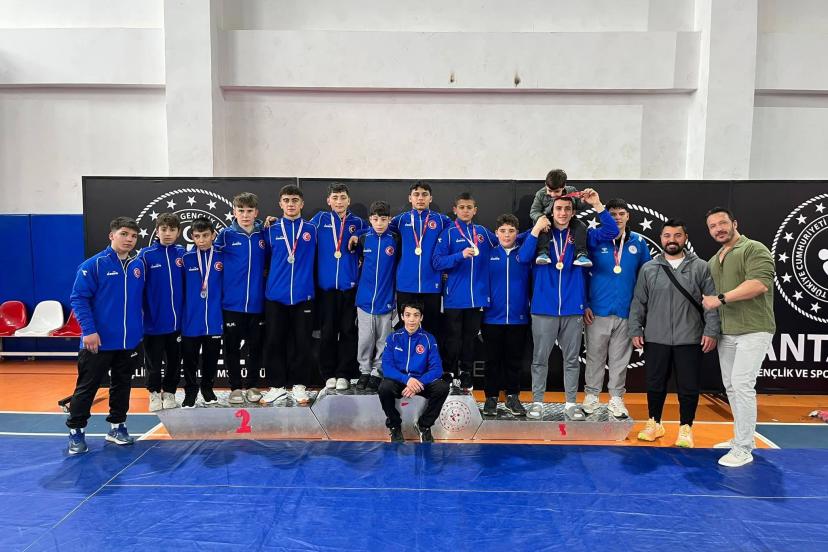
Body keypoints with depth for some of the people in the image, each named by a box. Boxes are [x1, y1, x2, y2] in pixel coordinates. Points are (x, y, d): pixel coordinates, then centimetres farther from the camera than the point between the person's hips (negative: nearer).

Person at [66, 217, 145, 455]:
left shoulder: (139, 265, 4)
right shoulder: (94, 264, -9)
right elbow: (78, 298, -11)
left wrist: (140, 328, 7)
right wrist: (89, 330, -17)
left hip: (130, 341, 5)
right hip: (99, 341, -5)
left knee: (122, 385, 14)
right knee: (87, 387, 4)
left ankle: (117, 426, 28)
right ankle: (76, 431, 18)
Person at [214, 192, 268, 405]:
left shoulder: (264, 234, 3)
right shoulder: (226, 234, -2)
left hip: (257, 301, 2)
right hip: (232, 302, -1)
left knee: (255, 346, 9)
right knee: (232, 347, 6)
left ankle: (252, 386, 24)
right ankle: (236, 387, 20)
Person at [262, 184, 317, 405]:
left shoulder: (311, 229, 5)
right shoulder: (272, 230, 6)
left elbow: (315, 258, 17)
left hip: (303, 295, 0)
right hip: (275, 295, 1)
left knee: (302, 342, 4)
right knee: (274, 342, 5)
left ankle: (299, 385, 16)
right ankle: (277, 385, 17)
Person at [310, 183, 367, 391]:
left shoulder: (358, 223, 8)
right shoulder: (320, 219, 7)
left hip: (350, 285, 0)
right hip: (326, 285, 0)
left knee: (348, 331, 4)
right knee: (327, 332, 5)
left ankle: (343, 374, 14)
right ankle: (328, 374, 16)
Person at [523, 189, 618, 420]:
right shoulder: (540, 234, 2)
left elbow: (612, 231, -2)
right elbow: (523, 257, -12)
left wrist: (597, 205, -10)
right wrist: (536, 230, -17)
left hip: (573, 308, 2)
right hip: (544, 308, -1)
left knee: (572, 358, 10)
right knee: (540, 358, 6)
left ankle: (571, 403, 21)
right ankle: (537, 402, 16)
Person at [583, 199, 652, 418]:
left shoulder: (638, 242, 5)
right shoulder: (594, 238, -2)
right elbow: (582, 273, -1)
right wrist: (585, 304, -7)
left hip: (626, 311, 2)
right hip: (597, 310, -2)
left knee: (620, 358, 10)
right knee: (595, 356, 8)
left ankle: (616, 398, 22)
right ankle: (592, 395, 21)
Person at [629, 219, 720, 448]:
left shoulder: (701, 268, 2)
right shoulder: (648, 269, 6)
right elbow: (638, 303, 8)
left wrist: (711, 331, -8)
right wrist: (635, 330, 3)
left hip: (690, 340, -1)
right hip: (655, 339, 1)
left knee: (689, 387, 5)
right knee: (655, 384, 11)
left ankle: (686, 428, 21)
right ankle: (654, 423, 27)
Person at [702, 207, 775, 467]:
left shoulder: (754, 249, -7)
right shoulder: (713, 261, 16)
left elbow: (759, 283, -22)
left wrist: (721, 298, -19)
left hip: (753, 330, -7)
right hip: (726, 333, 8)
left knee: (742, 384, -12)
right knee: (731, 386, 11)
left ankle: (743, 449, -5)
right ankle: (741, 438, 24)